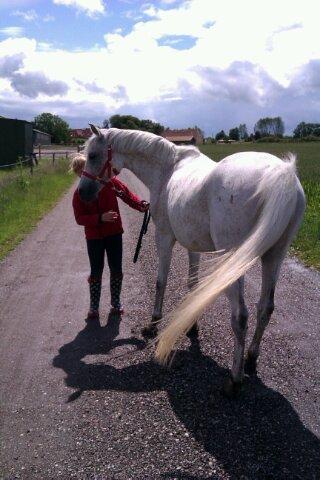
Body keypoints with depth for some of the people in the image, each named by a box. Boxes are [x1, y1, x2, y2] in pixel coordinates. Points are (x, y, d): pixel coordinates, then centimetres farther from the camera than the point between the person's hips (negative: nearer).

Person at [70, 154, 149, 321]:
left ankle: (116, 303, 26)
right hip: (94, 237, -1)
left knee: (116, 270, 9)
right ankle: (94, 306, 20)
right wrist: (100, 218, -24)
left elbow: (127, 194, -5)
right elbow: (79, 218, -11)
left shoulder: (110, 181, -6)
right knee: (96, 272, 6)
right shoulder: (79, 194, -8)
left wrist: (141, 205, -23)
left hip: (114, 233, 1)